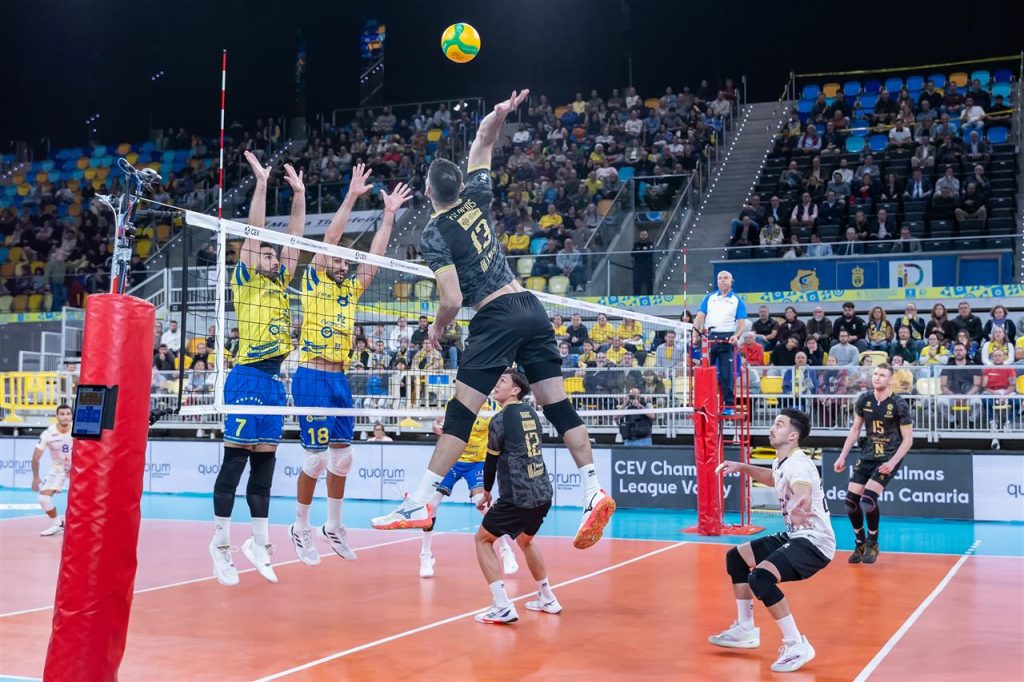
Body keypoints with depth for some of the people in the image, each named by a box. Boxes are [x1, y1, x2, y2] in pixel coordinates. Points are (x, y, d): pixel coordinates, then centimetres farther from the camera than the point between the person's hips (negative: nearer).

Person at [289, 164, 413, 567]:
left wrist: (389, 214, 9)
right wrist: (351, 197, -11)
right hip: (313, 378, -7)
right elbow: (329, 238, -8)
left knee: (342, 457, 10)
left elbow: (375, 255, 13)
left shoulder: (352, 288, 15)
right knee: (316, 458, -6)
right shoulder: (314, 281, 0)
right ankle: (301, 529, 10)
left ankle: (333, 527, 23)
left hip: (340, 379, 7)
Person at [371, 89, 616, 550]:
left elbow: (452, 300, -12)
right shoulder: (475, 198, 11)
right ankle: (594, 491, -1)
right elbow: (481, 145, 26)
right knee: (557, 405, 5)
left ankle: (418, 503, -4)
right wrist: (497, 117, 10)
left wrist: (436, 331, 5)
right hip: (530, 307, 7)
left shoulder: (434, 235, -6)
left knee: (461, 411, -6)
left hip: (496, 318, -7)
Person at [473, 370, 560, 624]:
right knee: (524, 539, 30)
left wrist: (487, 492, 16)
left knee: (483, 539, 7)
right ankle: (547, 599, 35)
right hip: (544, 493, 7)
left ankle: (503, 607, -4)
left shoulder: (500, 419, -8)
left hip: (518, 497, -7)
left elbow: (491, 461, 0)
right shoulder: (531, 413, 11)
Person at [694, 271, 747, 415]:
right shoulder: (709, 298, 14)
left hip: (727, 339, -2)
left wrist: (736, 335, -16)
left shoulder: (737, 300, 9)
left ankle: (730, 406, 2)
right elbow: (700, 317, 7)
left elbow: (742, 323, 3)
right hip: (709, 337, 2)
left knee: (726, 374, -4)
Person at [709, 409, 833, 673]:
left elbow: (803, 494, -48)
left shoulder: (798, 464, -23)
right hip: (794, 536, 10)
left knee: (761, 577, -29)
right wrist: (743, 468, 24)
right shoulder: (781, 462, 6)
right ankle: (746, 630, 27)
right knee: (736, 557, 17)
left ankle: (797, 646, -19)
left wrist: (799, 508, -70)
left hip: (815, 541, -10)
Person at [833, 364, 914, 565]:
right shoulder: (864, 399, 0)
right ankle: (860, 544, 19)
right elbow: (855, 429, 12)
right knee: (851, 501, -4)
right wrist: (842, 456, 7)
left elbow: (908, 439, -9)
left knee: (868, 500, -21)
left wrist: (892, 463, -20)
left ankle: (872, 544, 4)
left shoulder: (899, 405, -13)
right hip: (867, 456, 5)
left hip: (889, 458, -5)